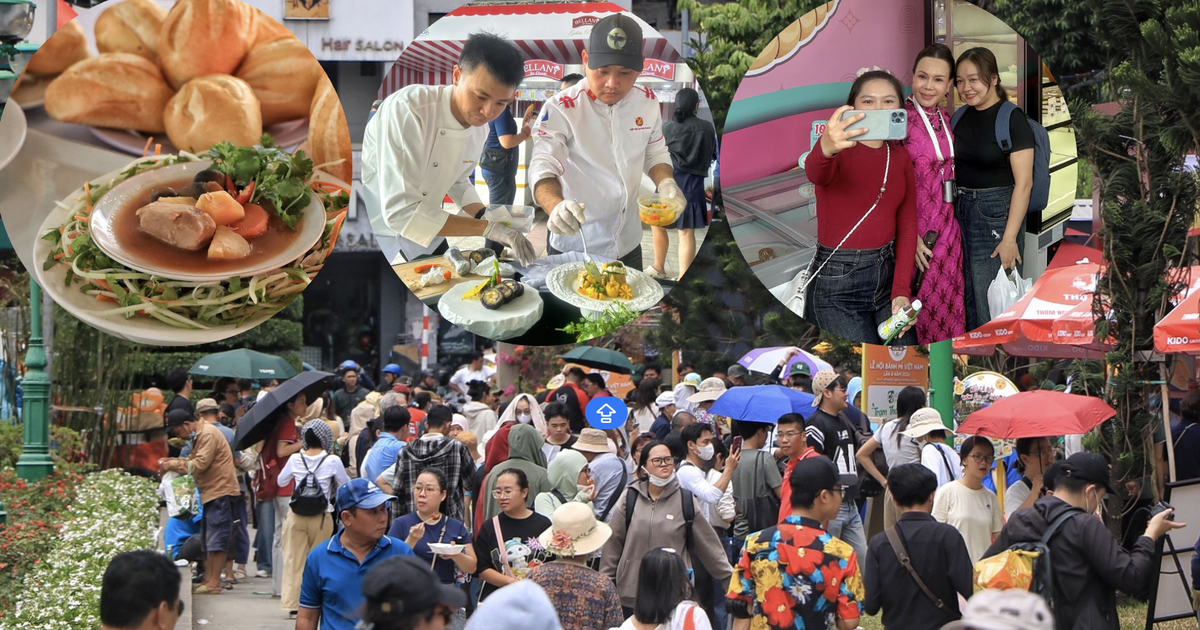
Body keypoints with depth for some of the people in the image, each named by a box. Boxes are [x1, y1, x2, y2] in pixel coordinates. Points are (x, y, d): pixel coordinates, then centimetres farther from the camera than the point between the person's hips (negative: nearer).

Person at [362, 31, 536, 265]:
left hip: (422, 243, 7)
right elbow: (400, 212, -32)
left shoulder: (479, 128, -3)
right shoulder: (407, 111, -27)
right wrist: (488, 228, -31)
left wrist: (487, 216, -5)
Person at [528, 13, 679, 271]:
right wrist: (557, 206, -47)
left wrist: (665, 183, -10)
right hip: (574, 246, -4)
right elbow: (543, 168, -26)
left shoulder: (646, 101, -2)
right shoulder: (561, 109, -18)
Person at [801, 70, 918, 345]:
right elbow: (815, 173, -34)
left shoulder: (900, 157, 8)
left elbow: (907, 224, 7)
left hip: (887, 272, 6)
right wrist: (825, 149, -59)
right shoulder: (840, 151, -10)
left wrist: (902, 291, -5)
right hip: (837, 280, -6)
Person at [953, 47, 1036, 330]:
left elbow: (1023, 182, -14)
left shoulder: (1012, 119, -10)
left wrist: (1009, 238, -19)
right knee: (968, 301, 10)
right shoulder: (961, 117, 10)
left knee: (992, 305, -5)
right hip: (961, 211, 7)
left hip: (996, 214, -7)